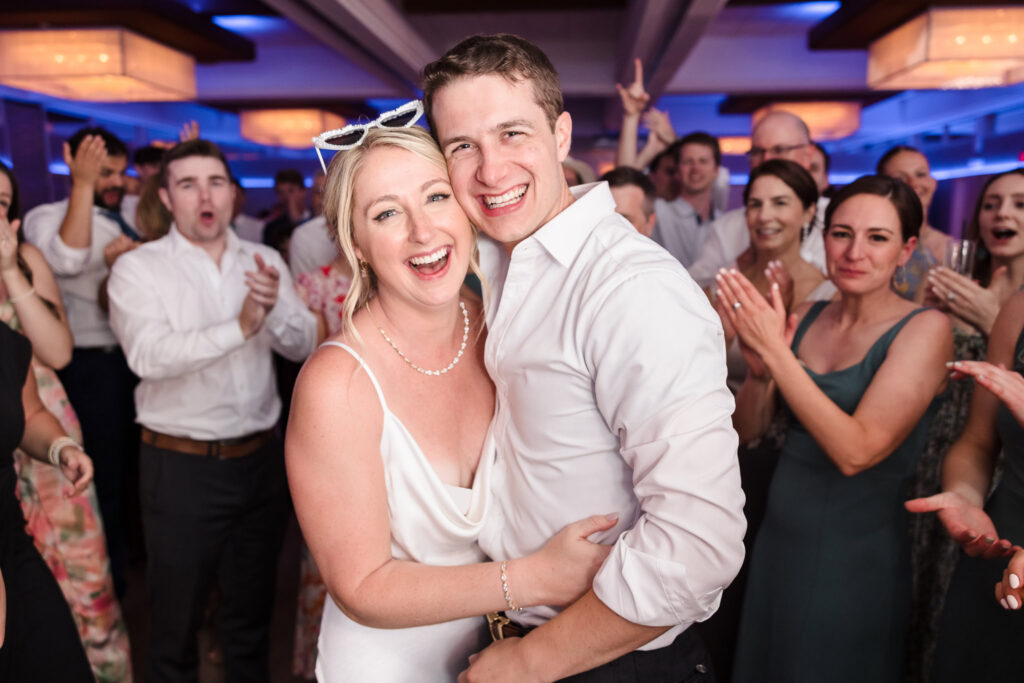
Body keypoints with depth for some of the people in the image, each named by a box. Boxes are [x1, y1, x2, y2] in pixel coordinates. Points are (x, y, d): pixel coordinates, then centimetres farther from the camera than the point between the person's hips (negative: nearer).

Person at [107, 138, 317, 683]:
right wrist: (240, 327, -32)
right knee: (176, 616, 12)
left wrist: (275, 309, -25)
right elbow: (148, 355, -22)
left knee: (252, 608, 21)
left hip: (260, 459, 4)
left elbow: (303, 345, -5)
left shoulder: (265, 262, 5)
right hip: (181, 467, -3)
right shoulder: (138, 267, -6)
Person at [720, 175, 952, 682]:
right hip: (778, 540, 5)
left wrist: (776, 350, -27)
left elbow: (856, 451, -25)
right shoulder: (805, 318, 0)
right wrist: (760, 370, -19)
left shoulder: (925, 329, -14)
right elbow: (746, 430, 1)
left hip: (856, 554, -5)